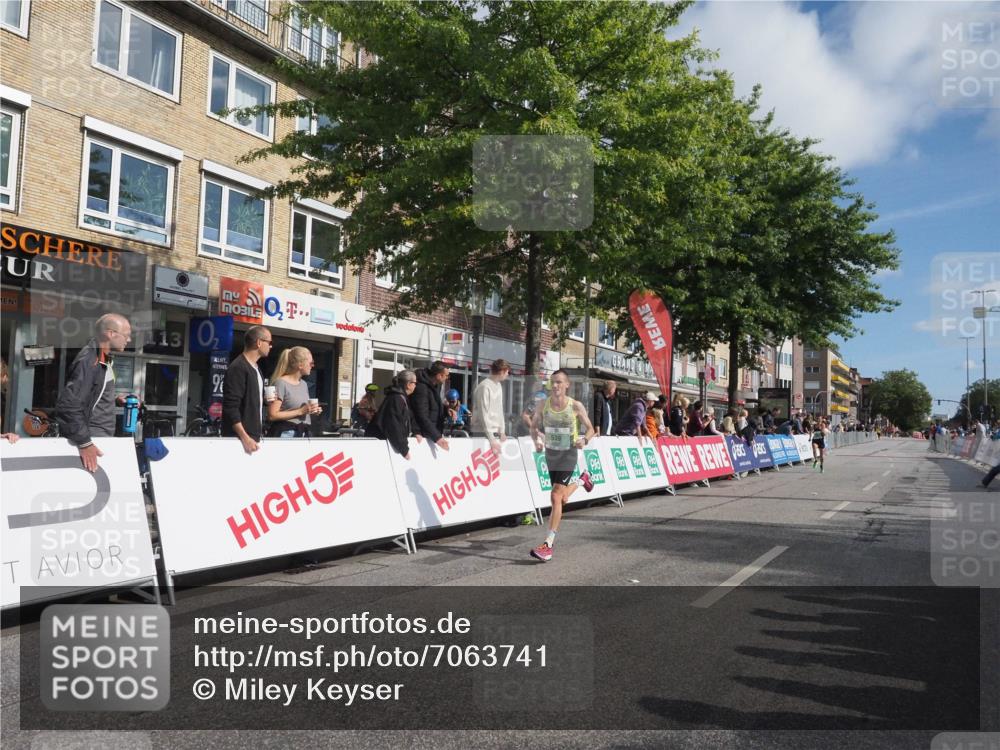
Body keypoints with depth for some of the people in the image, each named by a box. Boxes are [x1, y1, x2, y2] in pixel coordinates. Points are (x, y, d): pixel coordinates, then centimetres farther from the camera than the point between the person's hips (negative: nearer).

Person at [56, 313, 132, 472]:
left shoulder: (106, 358, 10)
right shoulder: (88, 361, -19)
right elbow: (68, 405, -25)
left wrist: (116, 399, 11)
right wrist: (84, 443, -23)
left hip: (104, 436, 9)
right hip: (92, 439, -9)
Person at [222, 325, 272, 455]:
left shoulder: (256, 369, 15)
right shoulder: (238, 368, -13)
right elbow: (231, 408, -20)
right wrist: (245, 438, -24)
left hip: (255, 437, 9)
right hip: (239, 439, -9)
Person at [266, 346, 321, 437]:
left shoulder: (304, 384, 14)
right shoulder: (281, 383, -10)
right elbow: (272, 415, -16)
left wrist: (312, 411, 6)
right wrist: (300, 411, -18)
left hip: (301, 434, 7)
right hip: (284, 433, -7)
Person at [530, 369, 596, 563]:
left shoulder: (576, 406, -14)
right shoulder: (543, 404, -6)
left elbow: (590, 428, -2)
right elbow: (534, 426, 7)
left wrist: (585, 440, -24)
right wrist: (536, 441, -13)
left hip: (568, 454, -5)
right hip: (550, 453, 5)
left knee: (556, 496, -16)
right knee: (562, 498, 20)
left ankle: (548, 545, -12)